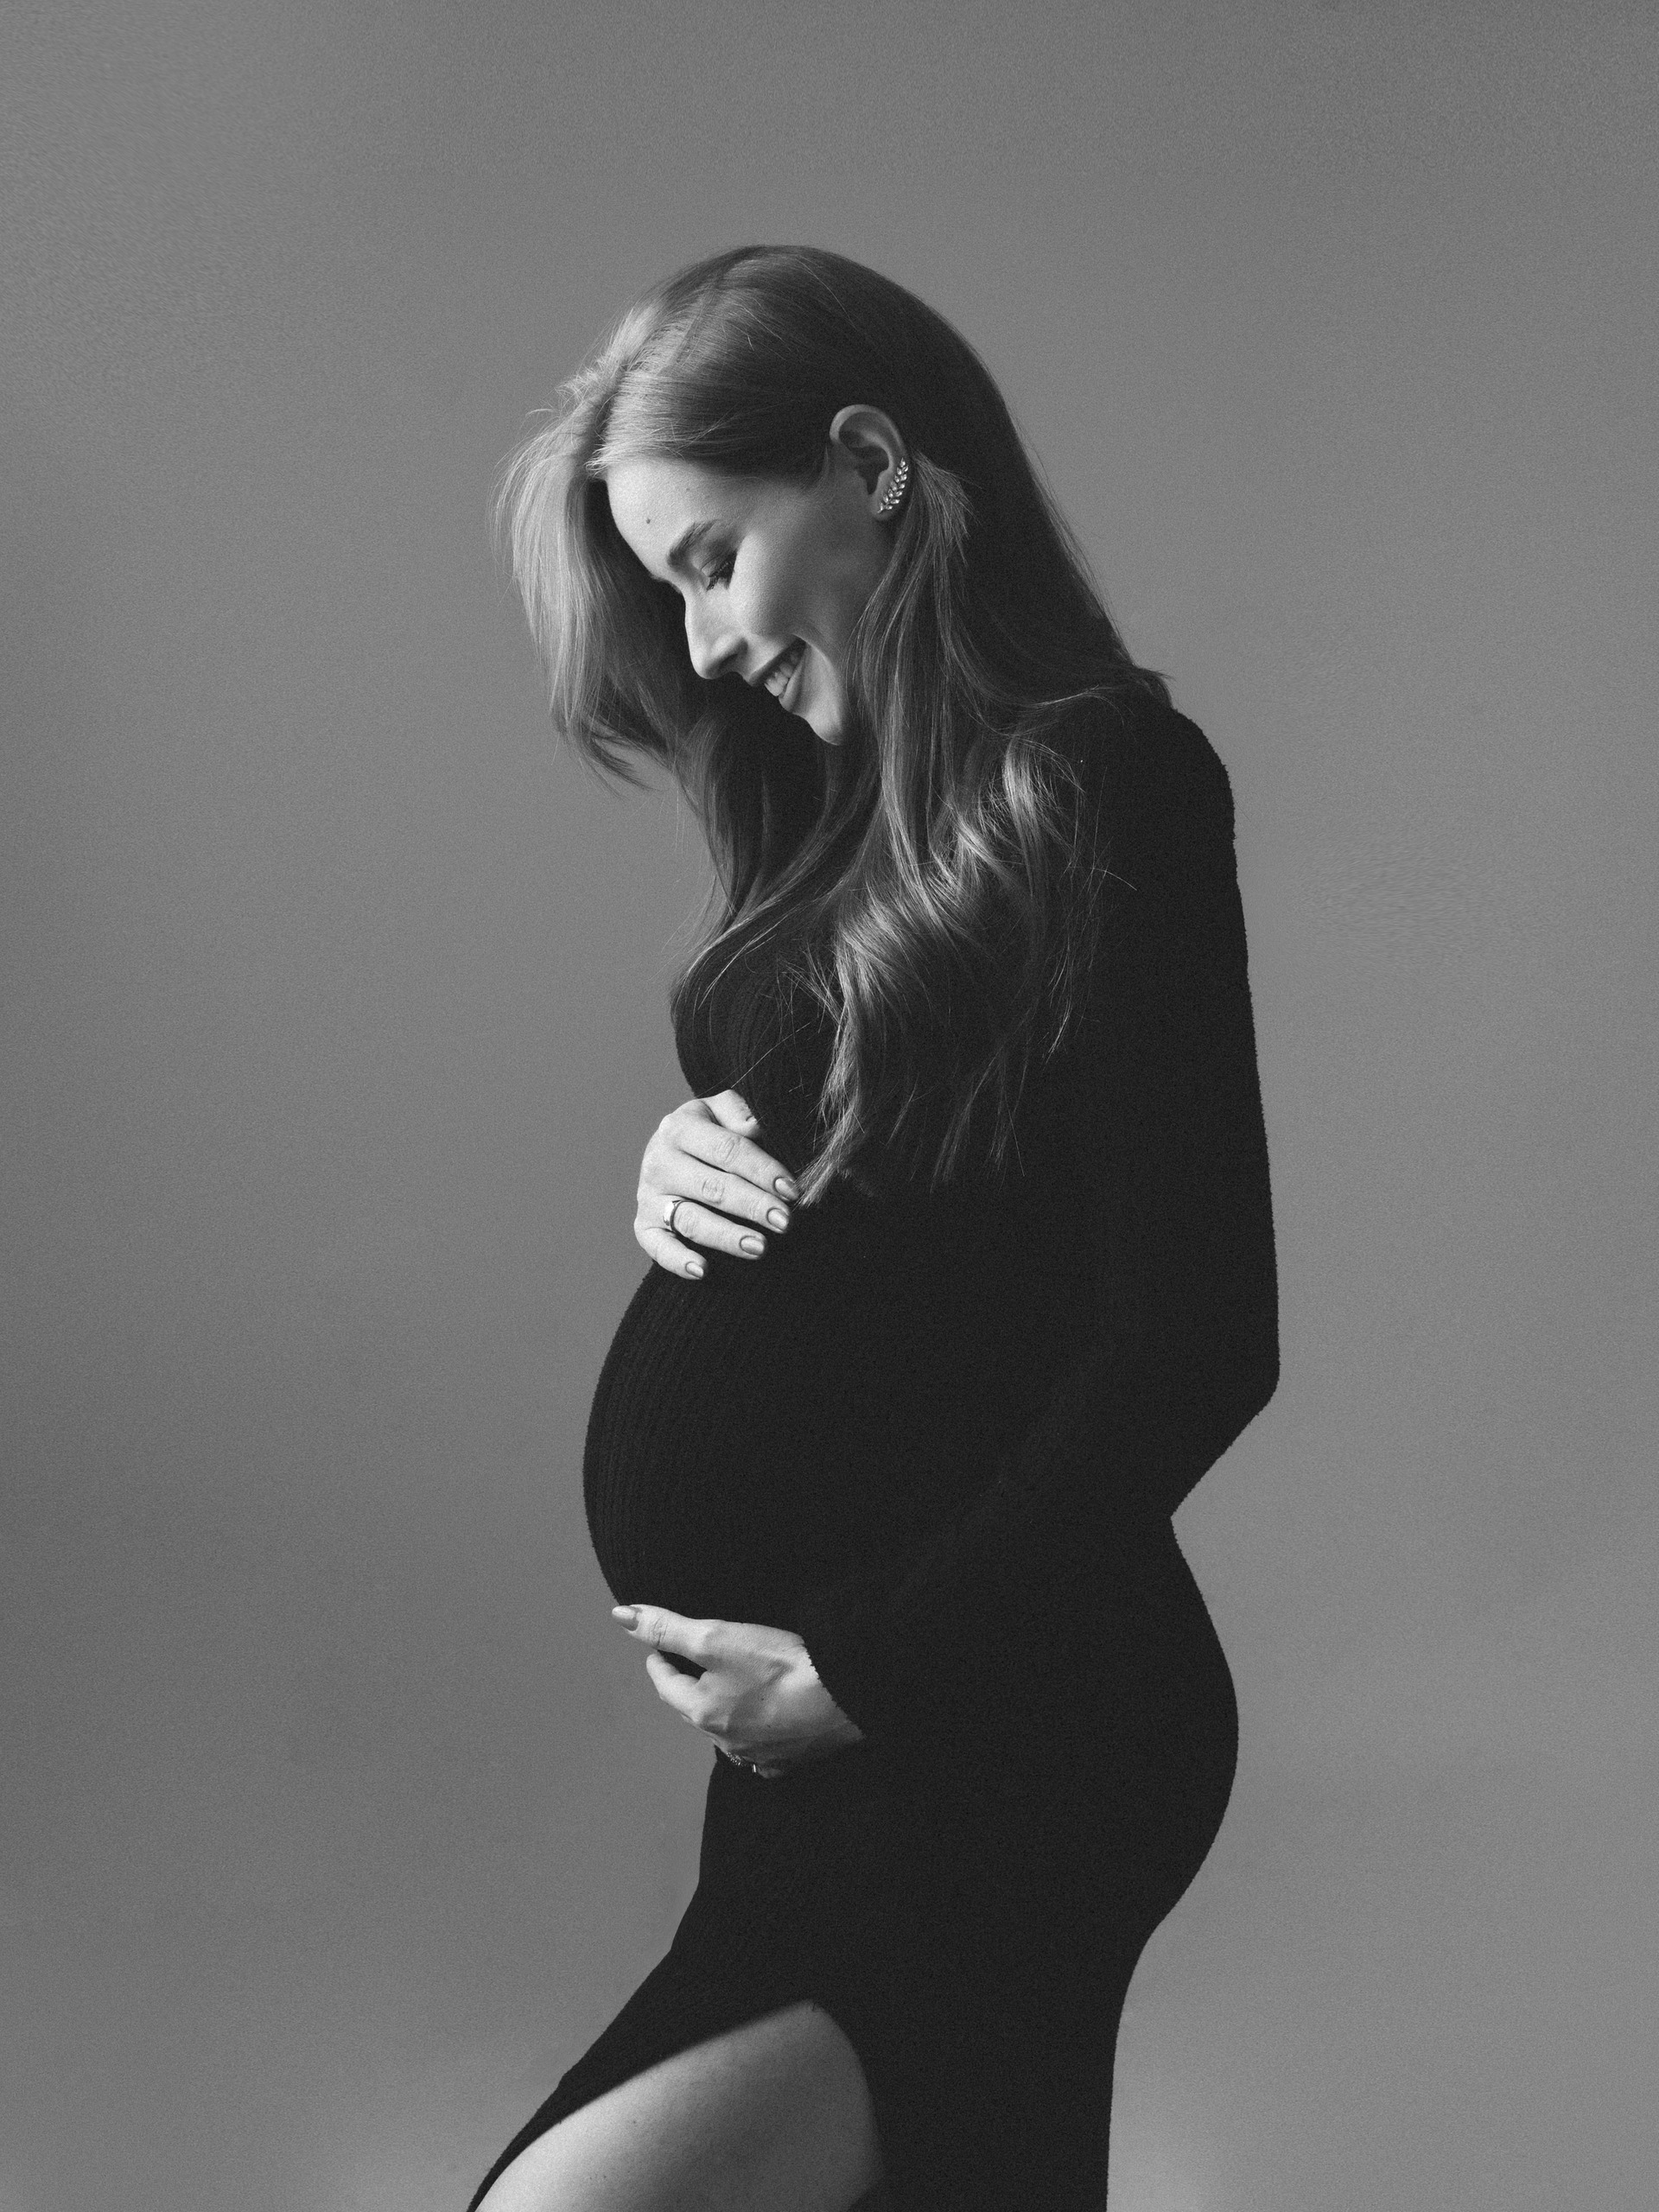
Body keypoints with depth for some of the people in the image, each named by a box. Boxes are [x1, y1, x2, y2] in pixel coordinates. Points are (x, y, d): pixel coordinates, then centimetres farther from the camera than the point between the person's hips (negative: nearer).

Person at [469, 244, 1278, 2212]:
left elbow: (1197, 1339, -17)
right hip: (830, 1710, 9)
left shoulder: (1097, 786, -12)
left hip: (992, 1737, -8)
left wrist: (868, 1666, -16)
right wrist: (688, 1162, -1)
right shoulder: (862, 807, 13)